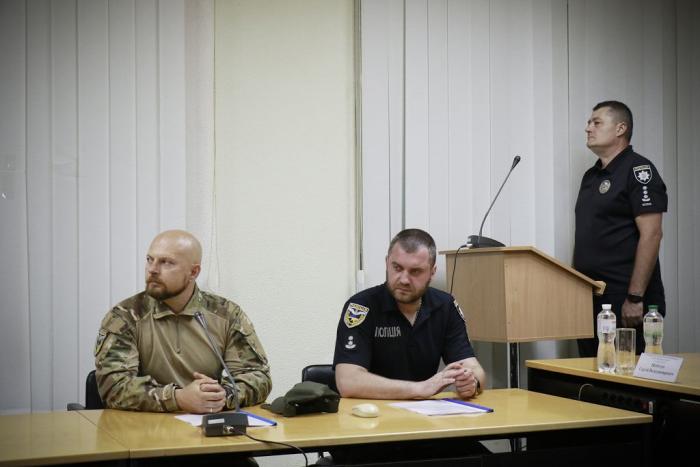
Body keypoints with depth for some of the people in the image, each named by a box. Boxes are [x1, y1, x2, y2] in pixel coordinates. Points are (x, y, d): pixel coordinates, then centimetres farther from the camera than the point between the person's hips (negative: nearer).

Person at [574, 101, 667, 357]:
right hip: (589, 300, 8)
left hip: (625, 303, -8)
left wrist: (635, 298, -20)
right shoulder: (591, 176, 18)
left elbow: (651, 235, -15)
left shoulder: (638, 170, -7)